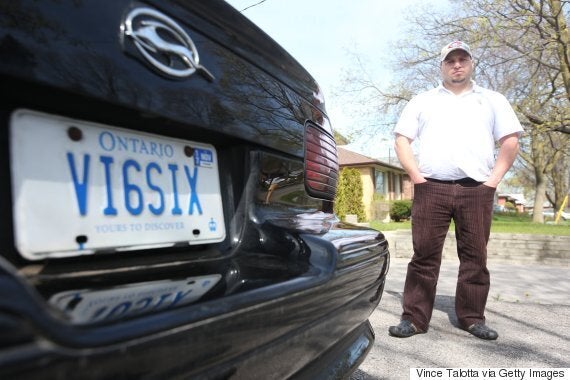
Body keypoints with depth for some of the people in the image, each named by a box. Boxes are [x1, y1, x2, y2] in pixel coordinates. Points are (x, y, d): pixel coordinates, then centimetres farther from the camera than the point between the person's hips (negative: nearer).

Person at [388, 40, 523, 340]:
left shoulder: (493, 100, 18)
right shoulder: (422, 101, 16)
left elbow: (510, 140, 11)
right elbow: (402, 139, 8)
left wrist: (493, 179, -1)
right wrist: (416, 176, -3)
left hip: (477, 190, 1)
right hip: (431, 188, -1)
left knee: (475, 256, 5)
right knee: (424, 255, -2)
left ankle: (472, 317, 18)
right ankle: (414, 318, 4)